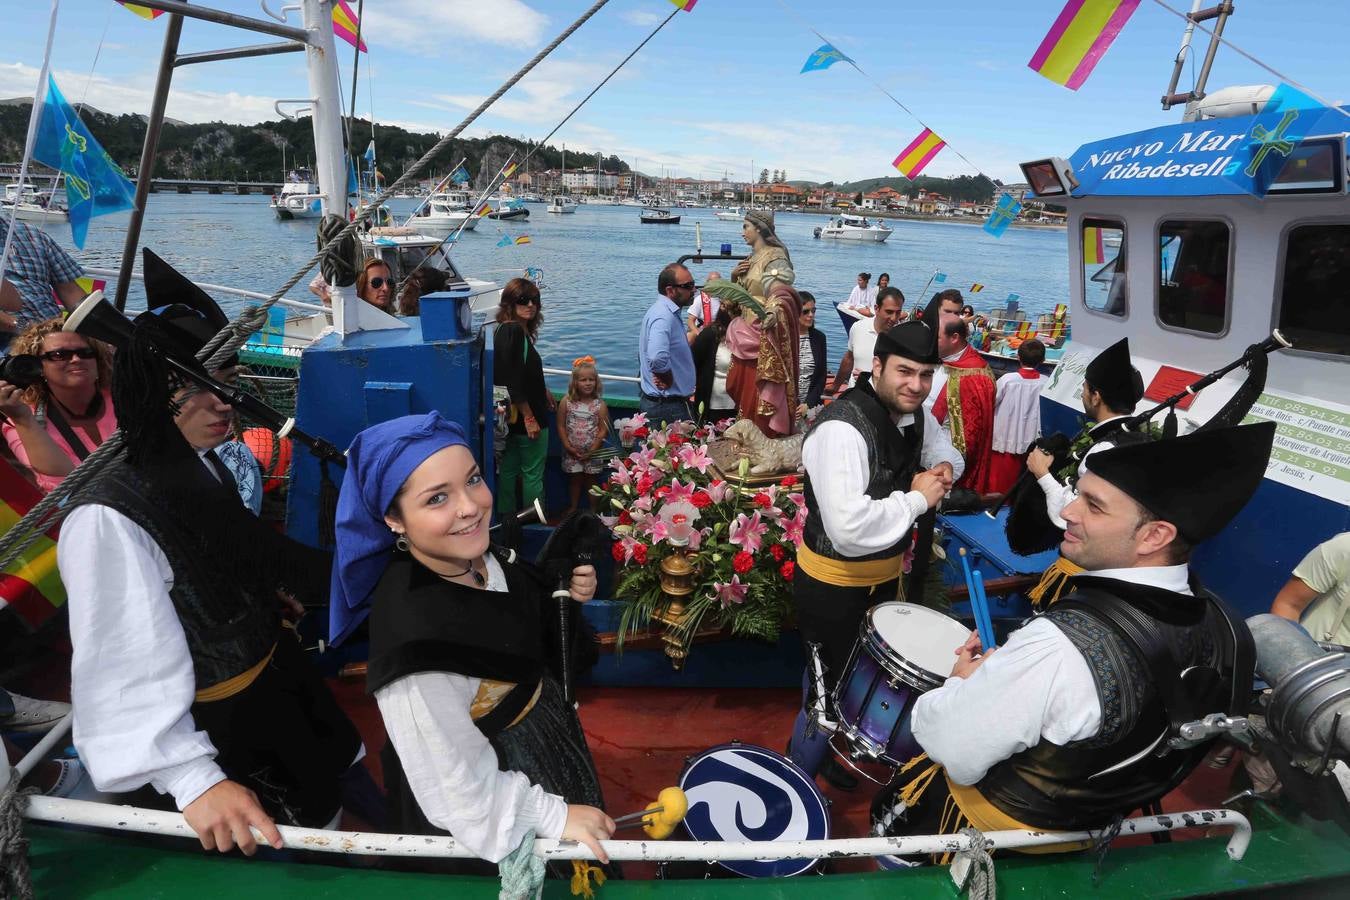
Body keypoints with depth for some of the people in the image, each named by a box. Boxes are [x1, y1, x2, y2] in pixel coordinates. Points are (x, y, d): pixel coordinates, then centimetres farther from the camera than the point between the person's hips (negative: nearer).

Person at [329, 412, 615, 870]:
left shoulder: (474, 553, -18)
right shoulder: (415, 640, -40)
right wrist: (555, 815, -16)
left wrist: (567, 595, -13)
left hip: (542, 728, 6)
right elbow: (460, 791, -28)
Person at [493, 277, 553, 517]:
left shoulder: (507, 329, 9)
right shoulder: (513, 332, -20)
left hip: (512, 416, 10)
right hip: (525, 416, -10)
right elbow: (513, 381, -25)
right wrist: (529, 417, -23)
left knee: (508, 468, 17)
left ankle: (506, 515, 29)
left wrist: (543, 391, 30)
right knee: (533, 473, 2)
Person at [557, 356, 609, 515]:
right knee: (574, 479, 14)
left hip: (592, 452, -1)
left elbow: (603, 430, -9)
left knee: (591, 480, 11)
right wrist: (568, 447, -10)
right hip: (572, 452, 1)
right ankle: (573, 508, 28)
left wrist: (592, 450, -14)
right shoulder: (566, 402, -6)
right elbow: (561, 426, -3)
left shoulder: (600, 405, -9)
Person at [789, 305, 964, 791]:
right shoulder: (842, 428, -30)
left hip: (883, 575, 9)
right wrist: (917, 499, -25)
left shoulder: (913, 414, -2)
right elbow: (850, 527, -39)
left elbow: (944, 450, 20)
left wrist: (943, 468, -5)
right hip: (834, 585, -9)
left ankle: (825, 753, 50)